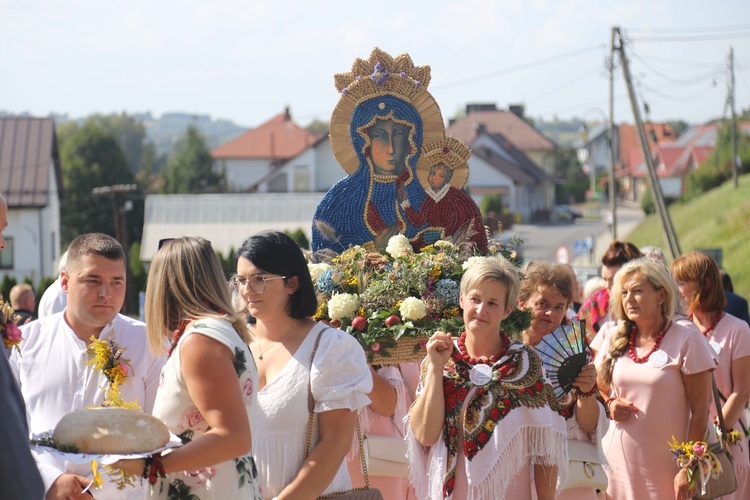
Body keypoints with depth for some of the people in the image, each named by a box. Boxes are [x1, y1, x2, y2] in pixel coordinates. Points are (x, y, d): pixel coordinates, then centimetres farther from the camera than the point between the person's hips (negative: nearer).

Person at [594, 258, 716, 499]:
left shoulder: (686, 339, -6)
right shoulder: (614, 339, 8)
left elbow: (700, 411, -7)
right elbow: (600, 388, 22)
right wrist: (610, 405, 0)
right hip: (619, 466, 4)